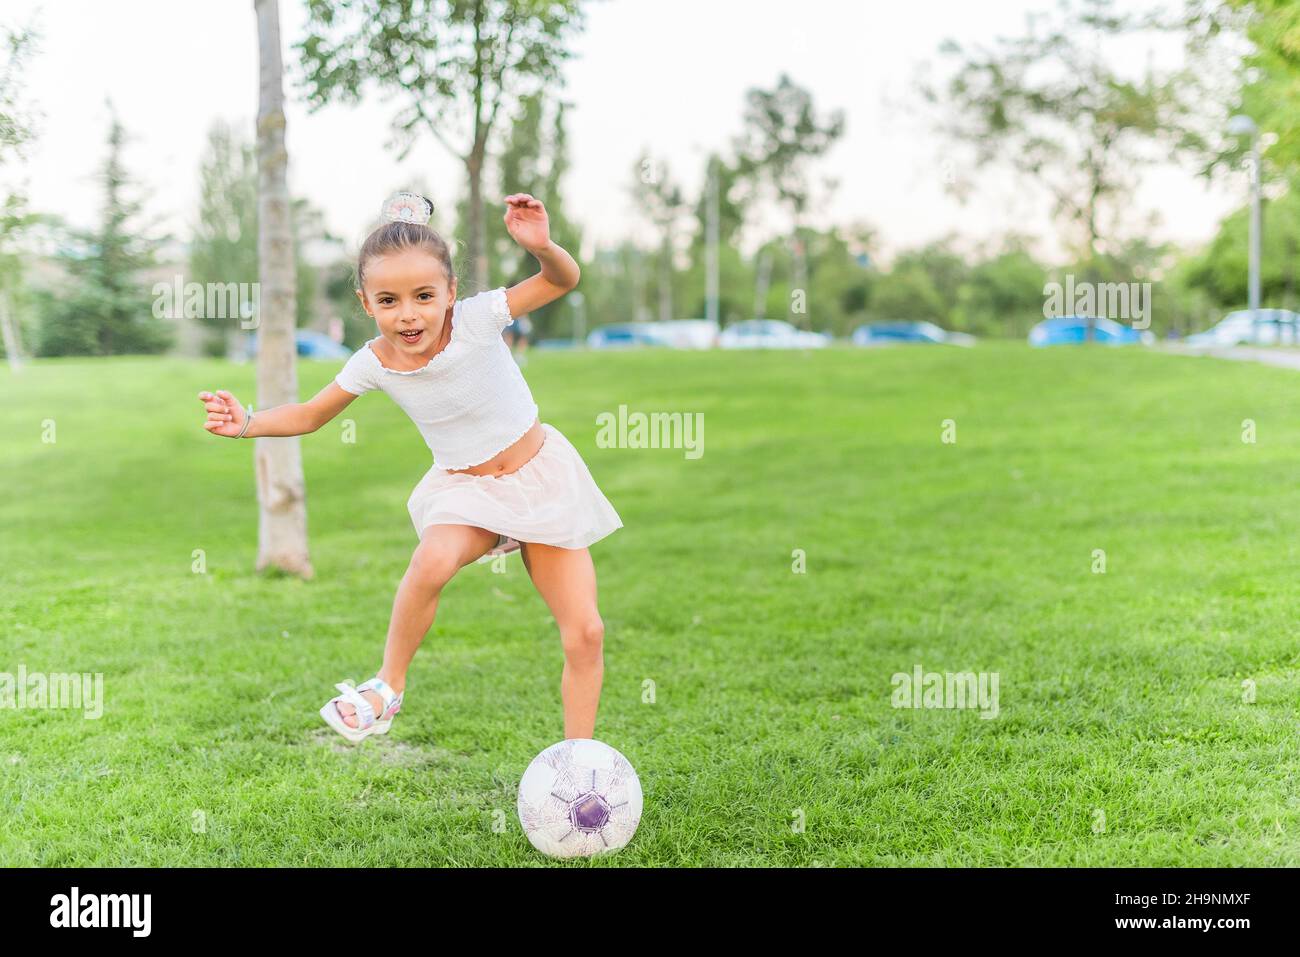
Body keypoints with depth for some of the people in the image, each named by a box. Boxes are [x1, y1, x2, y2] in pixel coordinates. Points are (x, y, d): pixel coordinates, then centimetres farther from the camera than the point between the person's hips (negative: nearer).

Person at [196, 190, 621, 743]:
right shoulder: (374, 364, -12)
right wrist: (247, 423, -13)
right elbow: (311, 415, 3)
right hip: (464, 490, 1)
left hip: (540, 475, -1)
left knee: (585, 634, -5)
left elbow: (563, 281, -18)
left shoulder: (475, 319, -20)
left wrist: (542, 246, -39)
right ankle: (389, 685, -13)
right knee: (432, 560, -35)